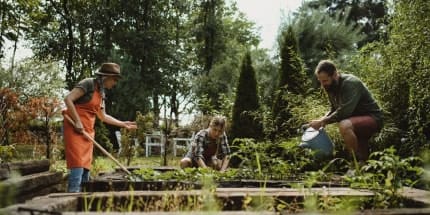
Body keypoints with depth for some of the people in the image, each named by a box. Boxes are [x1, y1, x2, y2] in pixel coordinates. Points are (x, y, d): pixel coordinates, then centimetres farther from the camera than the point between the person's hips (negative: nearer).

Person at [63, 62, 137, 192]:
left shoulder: (101, 92, 16)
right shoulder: (88, 83, -10)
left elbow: (103, 116, 23)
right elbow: (68, 99, -19)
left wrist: (123, 124, 22)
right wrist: (77, 121, -20)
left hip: (88, 130, 9)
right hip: (75, 128, -9)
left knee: (86, 167, 6)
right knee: (78, 165, -16)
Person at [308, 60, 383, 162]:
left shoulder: (350, 83, -26)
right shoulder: (331, 87, 1)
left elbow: (344, 111, -35)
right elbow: (334, 110, 13)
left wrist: (323, 122, -27)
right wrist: (321, 120, -6)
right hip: (356, 120, 9)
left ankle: (359, 162, -22)